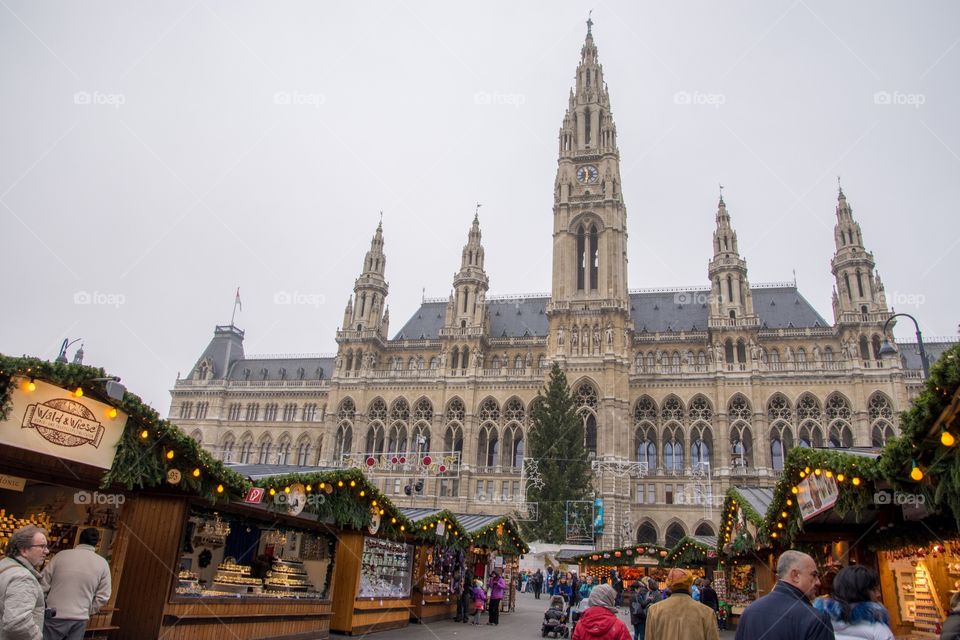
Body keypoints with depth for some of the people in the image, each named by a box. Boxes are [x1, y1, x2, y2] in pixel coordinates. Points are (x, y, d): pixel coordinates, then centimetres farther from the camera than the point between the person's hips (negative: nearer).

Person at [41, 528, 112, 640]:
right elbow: (103, 596, 0)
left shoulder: (61, 555, -5)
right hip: (80, 619, 1)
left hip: (55, 616, -1)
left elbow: (43, 584, -1)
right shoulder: (103, 564, 0)